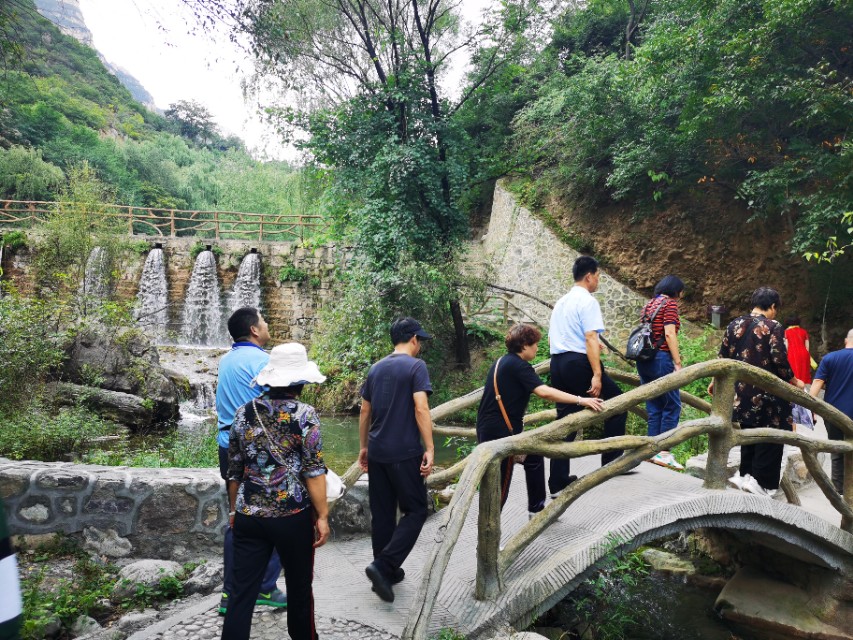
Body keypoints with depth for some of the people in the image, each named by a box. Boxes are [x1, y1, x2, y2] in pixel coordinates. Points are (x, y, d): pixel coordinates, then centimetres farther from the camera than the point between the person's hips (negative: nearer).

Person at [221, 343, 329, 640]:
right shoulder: (304, 414, -11)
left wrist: (234, 509, 20)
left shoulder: (244, 412, 2)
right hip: (293, 516, -3)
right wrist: (322, 516, -6)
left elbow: (234, 470, 9)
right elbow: (313, 472, -13)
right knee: (299, 586, 17)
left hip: (248, 516, 3)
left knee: (242, 591, 8)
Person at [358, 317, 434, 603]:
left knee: (382, 513, 14)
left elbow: (364, 412, 15)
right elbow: (421, 409, -17)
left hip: (377, 452, 7)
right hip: (404, 453, -7)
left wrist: (364, 447, 23)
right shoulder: (415, 366, -8)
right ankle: (383, 565, -8)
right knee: (416, 511, 4)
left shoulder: (376, 368, 12)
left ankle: (387, 572, 23)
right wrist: (429, 449, -14)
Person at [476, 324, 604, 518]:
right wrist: (581, 400, -25)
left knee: (534, 457, 21)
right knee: (501, 483, -2)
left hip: (488, 427, 10)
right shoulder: (517, 365, -15)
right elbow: (545, 392, -26)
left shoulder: (502, 362, 14)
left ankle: (536, 508, 32)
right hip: (499, 432, -10)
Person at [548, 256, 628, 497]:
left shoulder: (561, 302, 18)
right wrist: (597, 375, -21)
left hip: (557, 362, 8)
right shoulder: (588, 301, -7)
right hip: (580, 363, -8)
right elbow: (591, 338, -17)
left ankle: (558, 482, 10)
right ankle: (612, 459, 17)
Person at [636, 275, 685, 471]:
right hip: (661, 358, -8)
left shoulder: (650, 304, 18)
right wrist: (678, 363, -13)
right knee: (672, 406, -2)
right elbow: (669, 334, -14)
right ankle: (664, 453, -4)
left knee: (654, 407, 11)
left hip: (644, 359, 8)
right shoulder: (670, 303, -4)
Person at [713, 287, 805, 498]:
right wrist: (794, 382, 3)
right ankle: (763, 482, 8)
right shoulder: (773, 327, -11)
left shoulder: (735, 325, 4)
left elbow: (723, 356, 8)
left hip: (741, 391, 5)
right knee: (769, 437, 6)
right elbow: (779, 361, -13)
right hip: (767, 393, -5)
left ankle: (745, 474, 24)